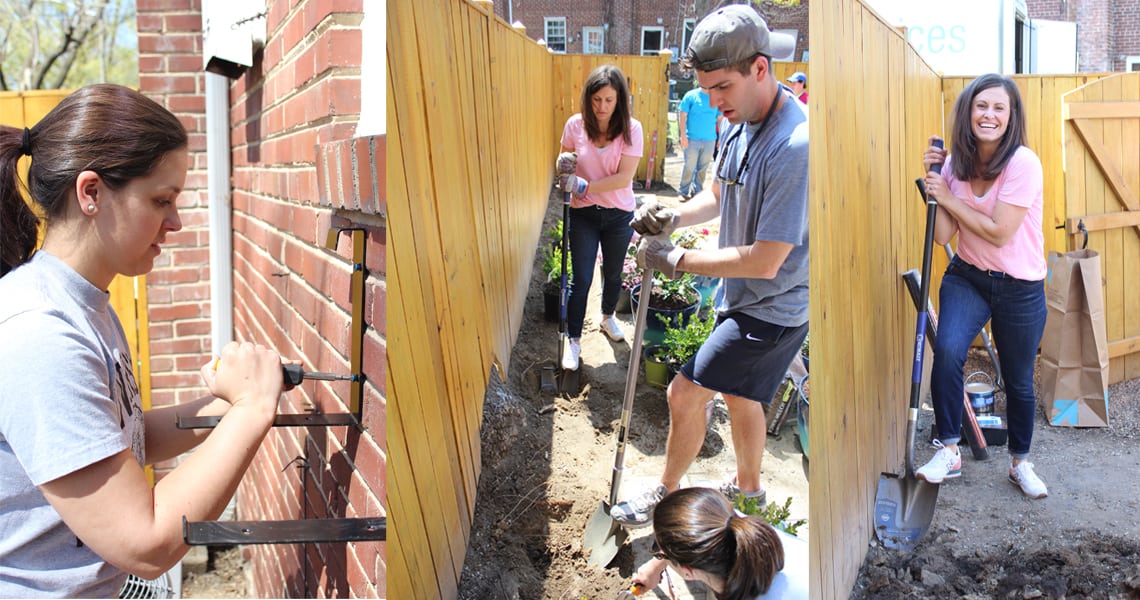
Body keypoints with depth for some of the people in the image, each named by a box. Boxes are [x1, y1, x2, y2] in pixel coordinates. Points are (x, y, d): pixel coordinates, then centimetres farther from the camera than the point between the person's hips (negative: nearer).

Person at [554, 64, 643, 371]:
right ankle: (573, 340, 13)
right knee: (581, 280, 0)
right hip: (583, 213, 0)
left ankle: (607, 317, 47)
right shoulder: (575, 125, -9)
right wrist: (562, 165, -19)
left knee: (613, 274, 20)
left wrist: (584, 186, -28)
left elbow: (624, 177, -19)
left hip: (618, 215, 0)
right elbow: (564, 160, 6)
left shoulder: (631, 129, -14)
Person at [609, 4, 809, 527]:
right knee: (739, 397, 23)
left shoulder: (794, 146, -31)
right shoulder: (740, 122, -2)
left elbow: (764, 262, -29)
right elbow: (718, 195, 14)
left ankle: (664, 496, 22)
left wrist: (676, 260, -21)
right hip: (742, 300, 9)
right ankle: (748, 488, 46)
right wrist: (673, 218, -6)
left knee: (685, 393, -2)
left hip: (771, 311, -8)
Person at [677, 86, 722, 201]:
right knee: (689, 167, -2)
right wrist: (683, 135, -9)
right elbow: (682, 116, -2)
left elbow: (720, 119, 12)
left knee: (702, 168, 8)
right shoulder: (691, 95, -3)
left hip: (710, 140, 3)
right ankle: (683, 192, 11)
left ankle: (696, 192, 18)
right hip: (692, 139, -3)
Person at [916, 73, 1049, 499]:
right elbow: (943, 235, -7)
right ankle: (949, 450, -10)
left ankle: (1020, 463, 33)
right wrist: (935, 181, -14)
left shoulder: (1023, 163, -18)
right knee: (947, 350, -24)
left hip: (1019, 288, -2)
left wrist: (949, 196, -17)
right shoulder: (955, 163, -3)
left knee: (1018, 381, 11)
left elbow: (999, 233, -21)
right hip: (966, 277, 3)